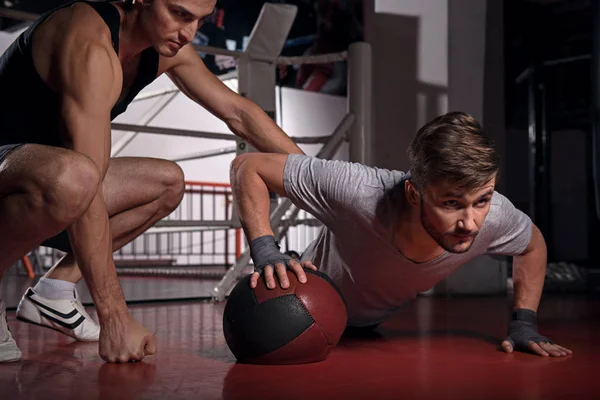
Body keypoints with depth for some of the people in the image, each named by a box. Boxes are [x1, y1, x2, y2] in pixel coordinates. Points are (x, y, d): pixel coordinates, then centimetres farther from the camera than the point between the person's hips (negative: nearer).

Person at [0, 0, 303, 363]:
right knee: (74, 179, -40)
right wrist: (115, 316, -34)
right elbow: (88, 189, -34)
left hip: (38, 170, 9)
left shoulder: (168, 47, -1)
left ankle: (54, 291, 5)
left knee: (168, 182, 10)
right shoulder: (92, 49, -28)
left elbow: (238, 112, 7)